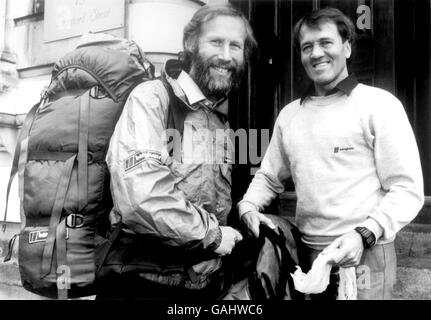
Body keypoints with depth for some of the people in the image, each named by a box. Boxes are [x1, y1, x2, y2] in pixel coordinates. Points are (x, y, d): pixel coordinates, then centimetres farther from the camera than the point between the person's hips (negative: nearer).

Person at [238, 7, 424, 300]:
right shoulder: (289, 114, 9)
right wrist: (248, 206, -2)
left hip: (363, 256, -4)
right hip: (306, 253, 5)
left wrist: (363, 235, -22)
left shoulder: (379, 104, -6)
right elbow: (269, 176, 17)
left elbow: (407, 189, -10)